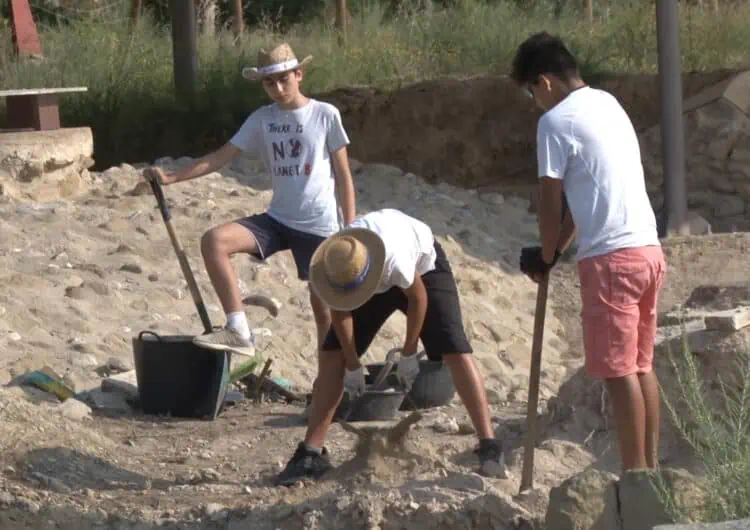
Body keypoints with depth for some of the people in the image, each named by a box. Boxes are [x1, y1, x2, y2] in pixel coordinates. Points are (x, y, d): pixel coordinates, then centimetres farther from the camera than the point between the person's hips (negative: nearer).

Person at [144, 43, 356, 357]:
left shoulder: (325, 115, -3)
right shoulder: (261, 119, 6)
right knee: (214, 241, -19)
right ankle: (238, 332, -21)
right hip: (278, 220, 4)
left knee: (323, 305, 1)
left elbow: (343, 175, 0)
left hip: (318, 225, -4)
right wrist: (171, 178, -7)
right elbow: (221, 157, 4)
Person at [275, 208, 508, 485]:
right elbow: (339, 313, -15)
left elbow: (417, 298, -25)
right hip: (380, 281, 4)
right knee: (331, 354, -6)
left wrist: (408, 354, -13)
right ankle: (312, 453, -1)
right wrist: (352, 365, -8)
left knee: (454, 350, -19)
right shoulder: (334, 265, -34)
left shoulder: (396, 259, -46)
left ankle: (489, 447, -19)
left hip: (423, 266, -4)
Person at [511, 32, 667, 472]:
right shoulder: (608, 104, 18)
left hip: (611, 256, -8)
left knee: (619, 370, -5)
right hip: (649, 249, 8)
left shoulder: (556, 121, -8)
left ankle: (636, 474, -5)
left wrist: (547, 255, 12)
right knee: (642, 365, 12)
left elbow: (551, 198, -4)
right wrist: (559, 248, 23)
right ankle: (651, 468, 15)